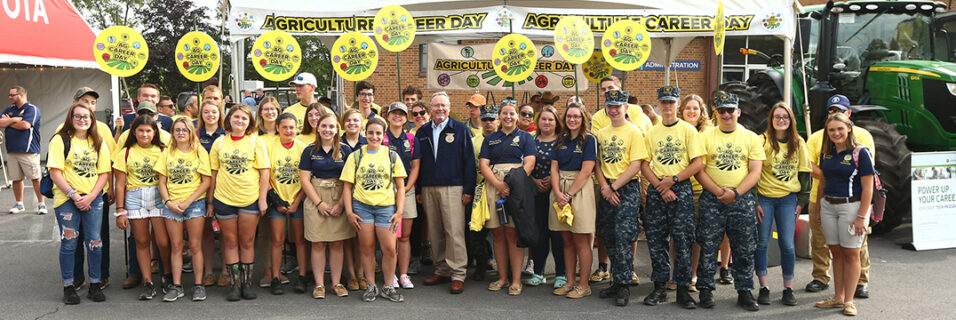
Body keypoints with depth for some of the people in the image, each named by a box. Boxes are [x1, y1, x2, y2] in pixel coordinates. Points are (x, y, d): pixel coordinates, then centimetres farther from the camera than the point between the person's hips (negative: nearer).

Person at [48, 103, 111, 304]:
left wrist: (90, 197, -7)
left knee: (94, 242, 2)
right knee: (69, 243, 2)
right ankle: (68, 287, 13)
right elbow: (55, 173, -7)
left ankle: (95, 285, 13)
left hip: (93, 199, 3)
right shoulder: (60, 140, -2)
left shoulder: (98, 143, 9)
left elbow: (104, 173, 6)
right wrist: (74, 195, -14)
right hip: (66, 199, -3)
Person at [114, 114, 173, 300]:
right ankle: (148, 283, 12)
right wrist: (120, 211, 2)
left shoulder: (163, 151, 7)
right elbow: (120, 184, 6)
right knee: (142, 242, 4)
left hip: (159, 197, -1)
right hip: (134, 199, 1)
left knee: (163, 242, -7)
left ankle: (168, 276, 17)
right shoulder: (126, 152, 7)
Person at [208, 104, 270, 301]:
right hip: (224, 199, 2)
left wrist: (263, 198, -7)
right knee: (230, 242, 6)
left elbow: (264, 172, 0)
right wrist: (210, 201, 7)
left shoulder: (256, 142, 2)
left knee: (247, 242, 4)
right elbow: (214, 173, 9)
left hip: (250, 199, -1)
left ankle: (247, 283, 13)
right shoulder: (219, 143, 7)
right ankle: (235, 285, 13)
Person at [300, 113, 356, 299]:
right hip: (315, 201, 0)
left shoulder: (345, 150, 5)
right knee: (318, 244, 0)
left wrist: (342, 203, -9)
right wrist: (319, 203, -8)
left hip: (339, 201, 1)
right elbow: (304, 179, 0)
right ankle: (319, 284, 7)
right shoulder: (310, 151, 4)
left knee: (337, 243, 4)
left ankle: (336, 282, 13)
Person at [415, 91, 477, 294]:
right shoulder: (422, 132, 14)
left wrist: (468, 190, -7)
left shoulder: (460, 130, 3)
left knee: (454, 232, -8)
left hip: (452, 188, -4)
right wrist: (418, 190, 10)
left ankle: (457, 275, -4)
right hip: (428, 189, 4)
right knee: (434, 232, 6)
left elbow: (469, 161, 0)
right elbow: (417, 162, 17)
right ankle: (441, 271, 16)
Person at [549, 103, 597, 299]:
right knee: (566, 240, 9)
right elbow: (554, 168, 7)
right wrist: (557, 192, -8)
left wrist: (569, 195, -15)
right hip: (560, 189, 6)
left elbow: (586, 171, -12)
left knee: (581, 241, -3)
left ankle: (583, 285, 4)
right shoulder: (561, 140, 13)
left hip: (580, 189, -6)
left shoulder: (589, 139, -4)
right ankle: (570, 282, 16)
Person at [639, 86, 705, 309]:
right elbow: (644, 165, 6)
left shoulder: (688, 130, 2)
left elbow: (698, 164, -4)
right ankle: (660, 287, 13)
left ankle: (683, 289, 5)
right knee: (656, 240, 4)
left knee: (683, 240, -4)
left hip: (681, 190, -3)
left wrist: (673, 179, -12)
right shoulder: (651, 132, 10)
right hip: (656, 190, 3)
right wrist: (660, 186, -8)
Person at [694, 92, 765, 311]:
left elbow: (755, 172, 1)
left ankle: (744, 291, 14)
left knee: (744, 249, 4)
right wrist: (718, 191, -13)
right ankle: (706, 289, 12)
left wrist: (735, 193, -14)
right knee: (708, 246, 1)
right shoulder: (706, 136, 4)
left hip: (742, 200, 1)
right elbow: (699, 170, -1)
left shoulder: (751, 138, 6)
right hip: (712, 199, -1)